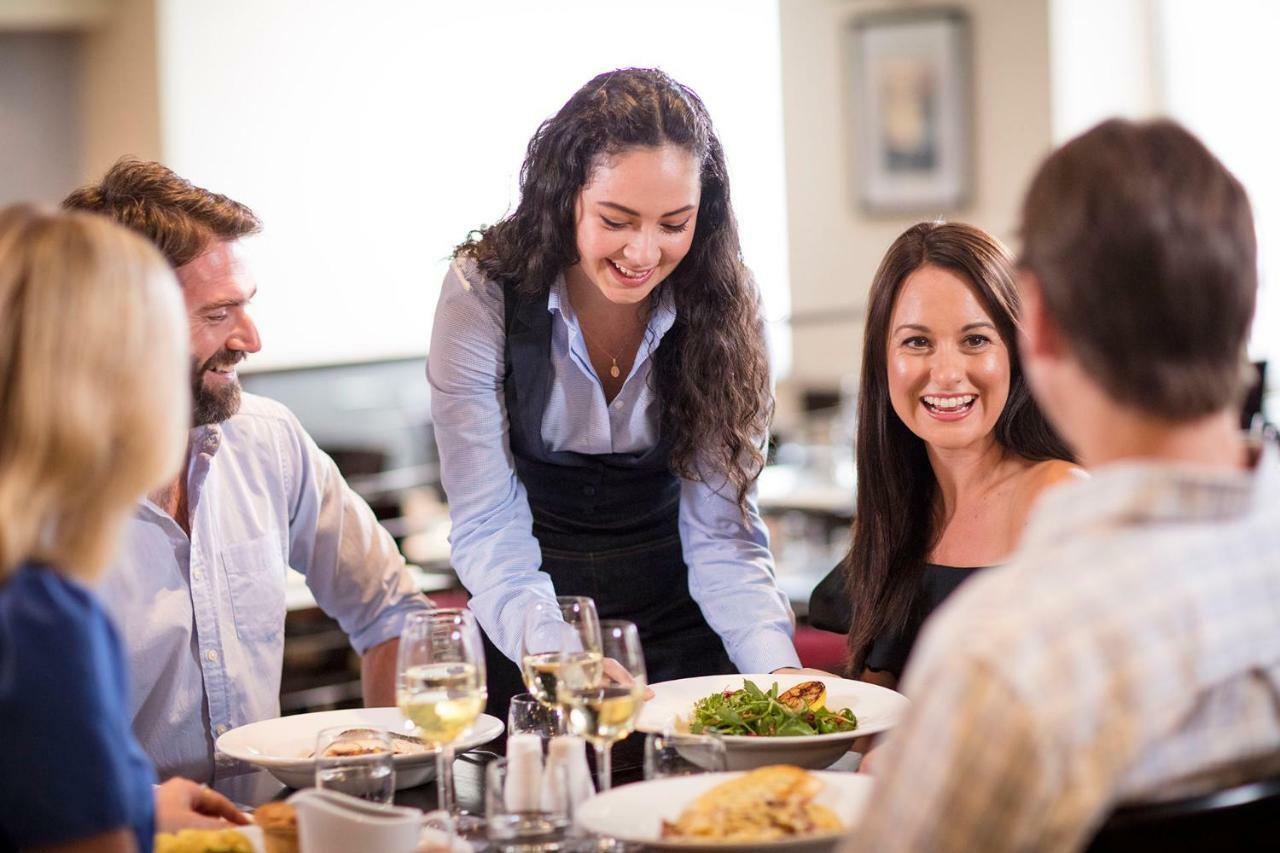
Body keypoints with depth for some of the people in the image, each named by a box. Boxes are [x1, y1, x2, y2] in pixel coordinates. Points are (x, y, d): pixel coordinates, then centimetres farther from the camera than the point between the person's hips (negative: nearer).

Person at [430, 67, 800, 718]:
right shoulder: (483, 293, -15)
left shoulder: (719, 304, -9)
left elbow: (720, 532, -9)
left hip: (678, 626, 1)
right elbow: (489, 528, -18)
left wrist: (778, 667, -27)